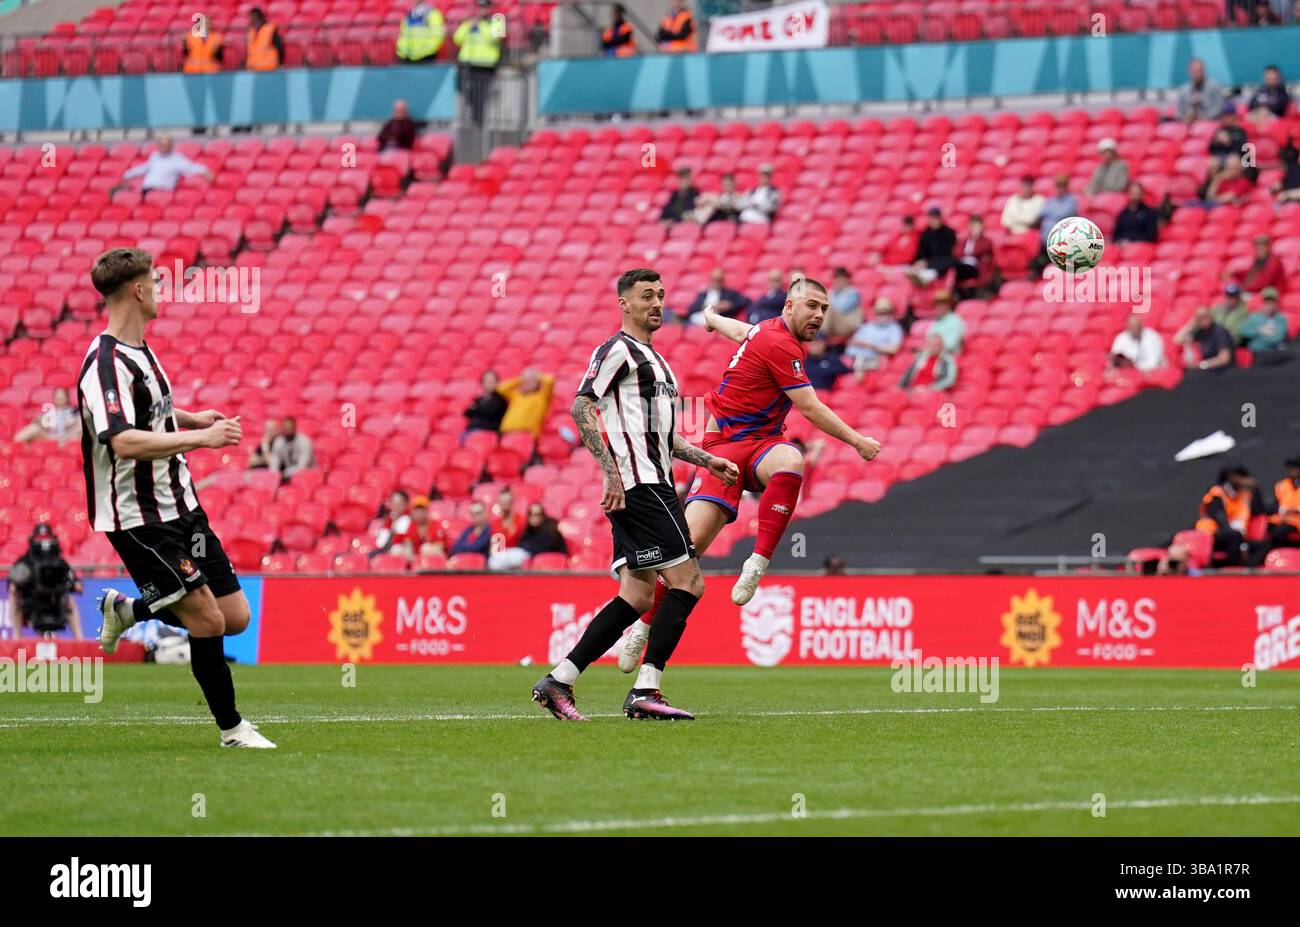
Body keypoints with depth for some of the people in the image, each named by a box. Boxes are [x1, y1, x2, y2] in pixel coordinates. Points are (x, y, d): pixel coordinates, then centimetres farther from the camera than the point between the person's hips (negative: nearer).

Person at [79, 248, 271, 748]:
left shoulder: (137, 351, 12)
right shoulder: (107, 363, -20)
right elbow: (125, 443, -32)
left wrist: (190, 418, 29)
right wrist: (201, 438, -32)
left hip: (178, 505, 9)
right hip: (138, 517, -9)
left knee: (235, 616, 5)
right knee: (207, 619, -10)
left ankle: (126, 609, 25)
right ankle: (232, 728, 5)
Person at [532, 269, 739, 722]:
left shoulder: (652, 358, 25)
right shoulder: (617, 349, -6)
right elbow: (581, 408, -16)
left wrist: (707, 460, 23)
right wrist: (611, 470, -23)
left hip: (651, 485, 10)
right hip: (640, 485, -10)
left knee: (637, 596, 4)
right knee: (687, 582, -11)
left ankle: (558, 682, 3)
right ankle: (646, 691, -11)